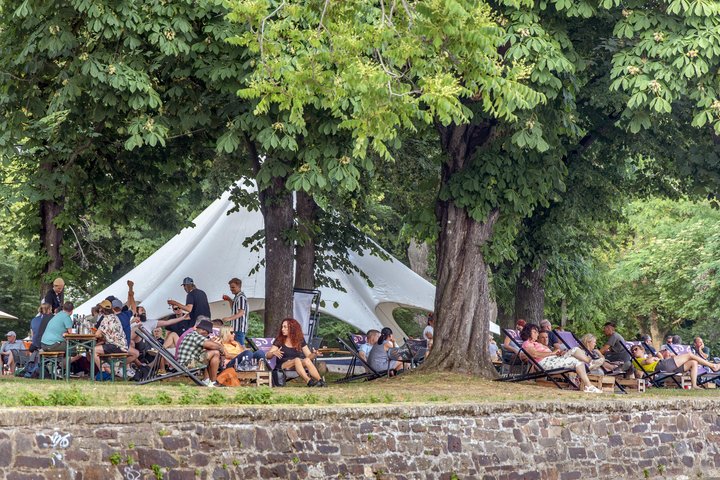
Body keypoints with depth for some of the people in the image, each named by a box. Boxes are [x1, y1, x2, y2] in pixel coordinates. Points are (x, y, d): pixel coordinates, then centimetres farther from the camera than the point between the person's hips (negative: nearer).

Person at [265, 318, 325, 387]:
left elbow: (309, 355, 11)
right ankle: (309, 381, -54)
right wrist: (274, 353, -19)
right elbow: (267, 356, 3)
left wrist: (314, 354, -11)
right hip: (283, 366, -2)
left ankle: (321, 381, -48)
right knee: (297, 360, -34)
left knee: (307, 360, -30)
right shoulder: (279, 340, 8)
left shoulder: (300, 340, 13)